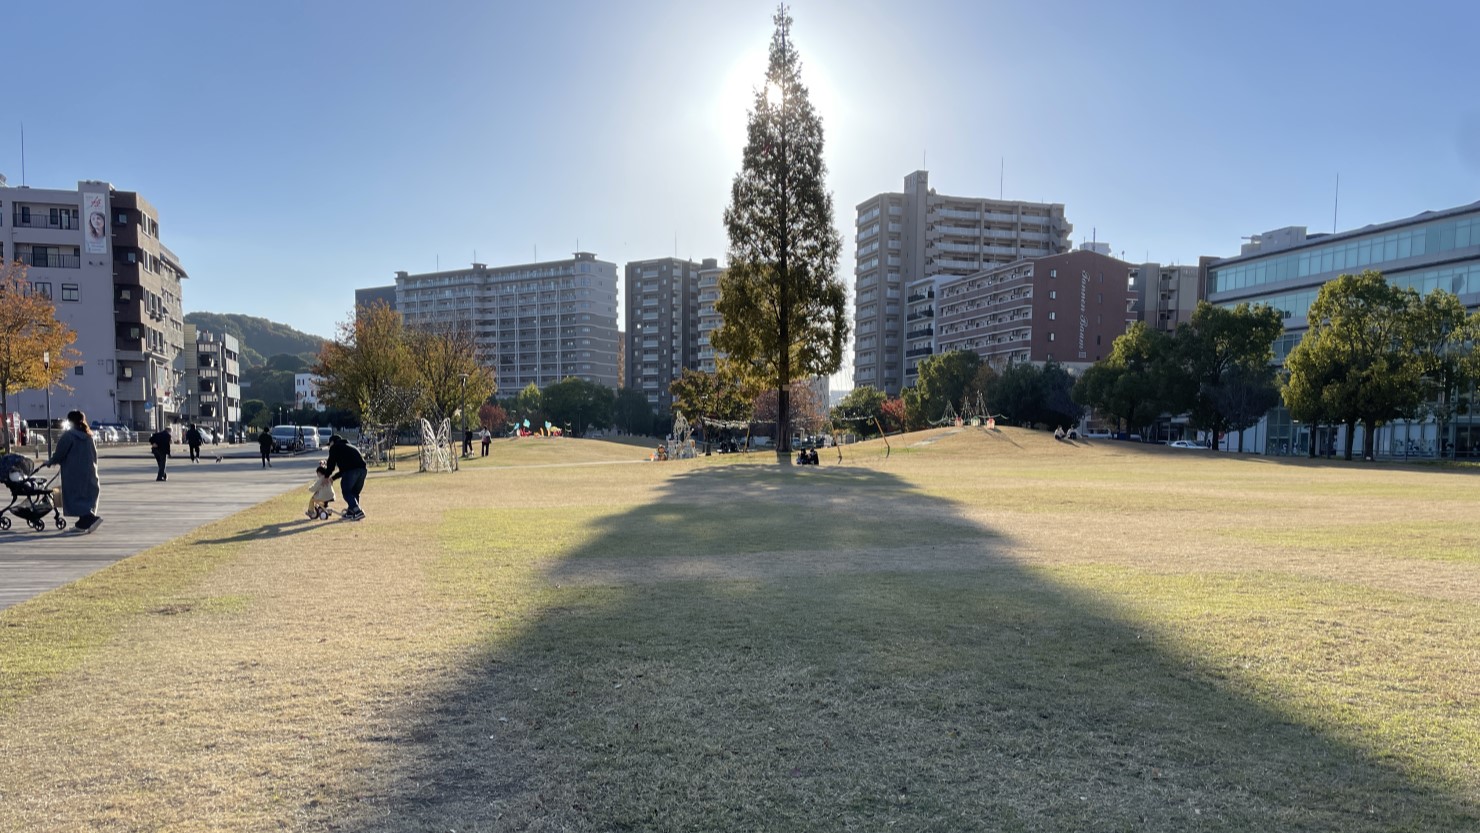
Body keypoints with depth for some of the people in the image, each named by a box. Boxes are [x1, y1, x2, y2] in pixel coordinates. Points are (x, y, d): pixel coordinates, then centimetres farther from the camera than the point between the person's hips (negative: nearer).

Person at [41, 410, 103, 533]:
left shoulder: (68, 436, -10)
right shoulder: (88, 436, 11)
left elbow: (59, 454, -6)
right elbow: (94, 454, 15)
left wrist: (50, 462, 11)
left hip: (74, 473, -7)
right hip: (89, 472, 7)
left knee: (75, 498, -5)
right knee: (87, 497, 11)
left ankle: (91, 519, -22)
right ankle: (83, 523, 14)